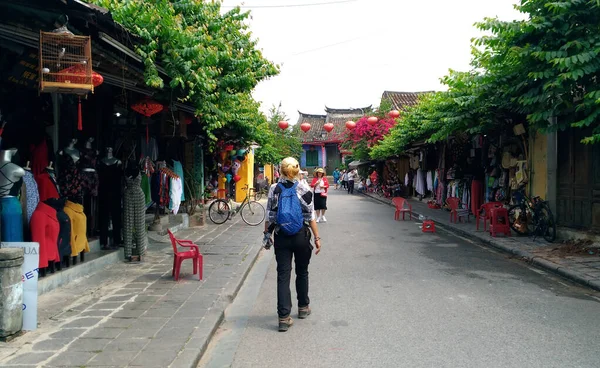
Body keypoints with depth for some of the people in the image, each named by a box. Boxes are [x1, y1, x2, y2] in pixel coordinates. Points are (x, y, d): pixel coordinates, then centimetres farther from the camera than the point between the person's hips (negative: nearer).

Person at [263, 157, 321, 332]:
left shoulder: (274, 189, -3)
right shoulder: (304, 189, -6)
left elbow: (270, 216, -2)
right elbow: (310, 217, -7)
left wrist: (267, 235, 9)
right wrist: (317, 238, -2)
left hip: (281, 237, 0)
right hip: (301, 236, 0)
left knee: (283, 275, 2)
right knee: (302, 272, 18)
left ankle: (284, 317, -3)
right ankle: (303, 307, 33)